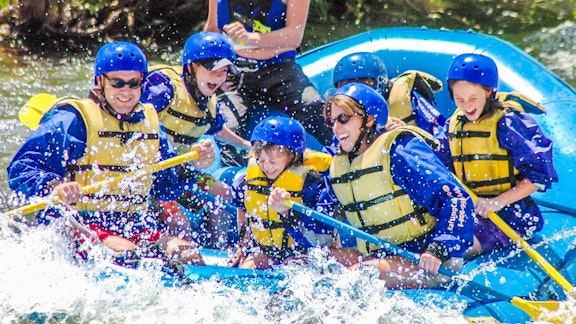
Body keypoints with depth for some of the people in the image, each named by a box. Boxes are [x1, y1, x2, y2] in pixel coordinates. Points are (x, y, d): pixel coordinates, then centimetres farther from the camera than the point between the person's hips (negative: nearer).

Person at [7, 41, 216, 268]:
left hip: (133, 229, 6)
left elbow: (166, 189, 23)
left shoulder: (150, 123, 16)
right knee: (126, 253, -35)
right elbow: (20, 170, -11)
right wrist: (54, 187, -31)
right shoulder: (73, 119, -5)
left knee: (190, 257, -16)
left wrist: (193, 166, 3)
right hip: (77, 225, -6)